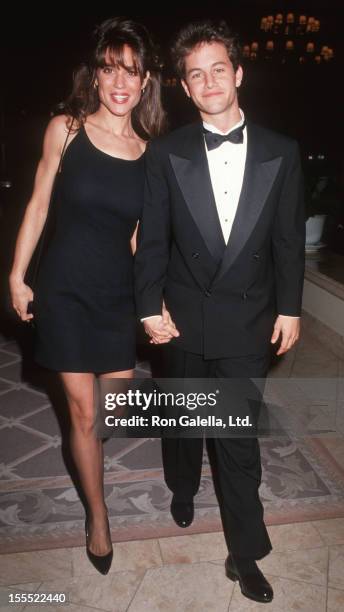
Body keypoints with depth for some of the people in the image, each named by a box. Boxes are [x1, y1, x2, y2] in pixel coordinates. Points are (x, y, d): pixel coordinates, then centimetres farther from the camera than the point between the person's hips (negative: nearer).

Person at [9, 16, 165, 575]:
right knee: (83, 410, 5)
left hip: (118, 293, 2)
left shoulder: (150, 151, -1)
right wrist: (17, 278, 1)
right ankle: (97, 515, 28)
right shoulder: (65, 129, -6)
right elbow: (38, 205, 0)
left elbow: (140, 235, 5)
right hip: (65, 287, -2)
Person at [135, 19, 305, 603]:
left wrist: (289, 308, 1)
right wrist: (151, 307, -5)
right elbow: (152, 238, -2)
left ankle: (245, 551, 23)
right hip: (184, 315, 1)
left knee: (239, 436, 5)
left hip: (248, 319, 0)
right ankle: (183, 490, 49)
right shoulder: (166, 153, -3)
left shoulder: (280, 153, -1)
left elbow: (289, 238, 1)